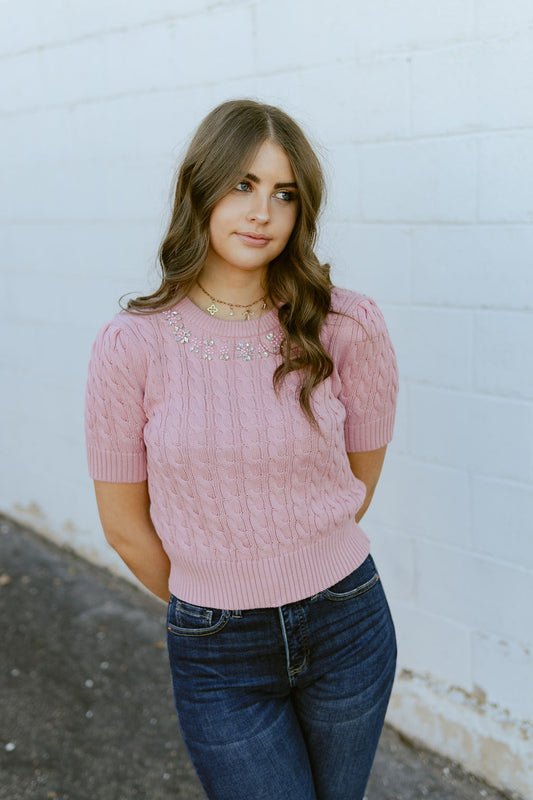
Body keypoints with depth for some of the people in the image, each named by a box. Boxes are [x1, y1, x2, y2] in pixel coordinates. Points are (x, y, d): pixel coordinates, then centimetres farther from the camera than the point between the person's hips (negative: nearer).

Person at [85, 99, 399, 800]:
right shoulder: (131, 347, -14)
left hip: (348, 628, 2)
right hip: (217, 657, -1)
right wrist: (205, 607, 9)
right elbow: (125, 525, -3)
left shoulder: (348, 327, -11)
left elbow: (360, 476, 4)